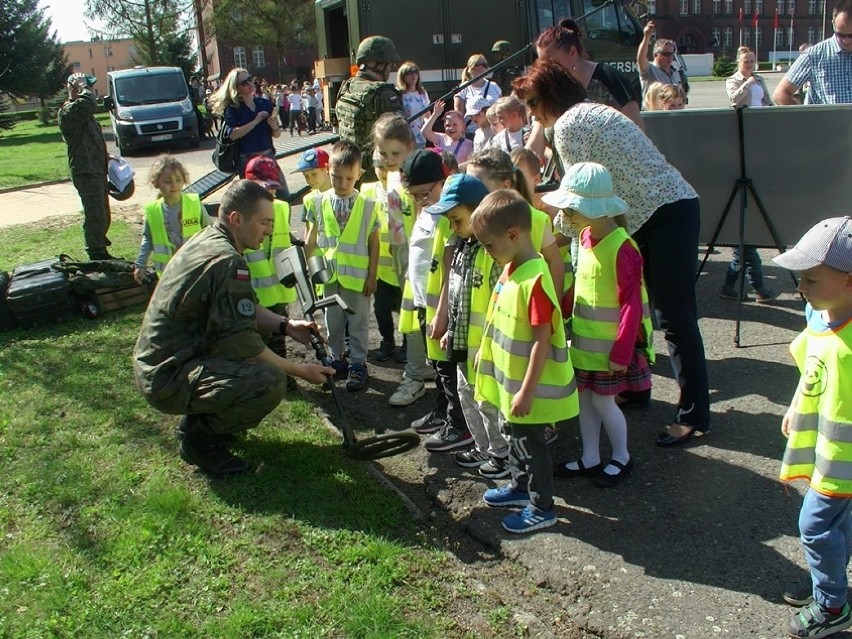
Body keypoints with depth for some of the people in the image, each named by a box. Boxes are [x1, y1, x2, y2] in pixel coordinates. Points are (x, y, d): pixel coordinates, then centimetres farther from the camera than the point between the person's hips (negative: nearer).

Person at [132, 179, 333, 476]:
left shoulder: (206, 240, 8)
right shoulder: (226, 262, -23)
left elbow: (244, 310, 16)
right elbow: (243, 346, -21)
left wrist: (286, 326, 2)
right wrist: (299, 370, -10)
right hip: (168, 378, -10)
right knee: (271, 380, -26)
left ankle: (201, 420, 17)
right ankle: (200, 437, -4)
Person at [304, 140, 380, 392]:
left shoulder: (367, 205, -8)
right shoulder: (319, 202, -2)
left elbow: (374, 243, -3)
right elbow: (311, 240, 6)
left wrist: (372, 276, -4)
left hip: (357, 276, -2)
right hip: (328, 275, 3)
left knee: (358, 323, 9)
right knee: (333, 321, 16)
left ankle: (357, 364, 22)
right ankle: (336, 359, 32)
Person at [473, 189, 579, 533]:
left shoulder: (535, 279, -27)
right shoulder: (510, 269, 1)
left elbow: (542, 340, -26)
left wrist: (527, 391, -23)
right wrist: (486, 353, 20)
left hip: (527, 388, -9)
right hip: (508, 380, 9)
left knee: (530, 444, 8)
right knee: (514, 436, 24)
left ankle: (541, 508, 25)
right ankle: (521, 487, 45)